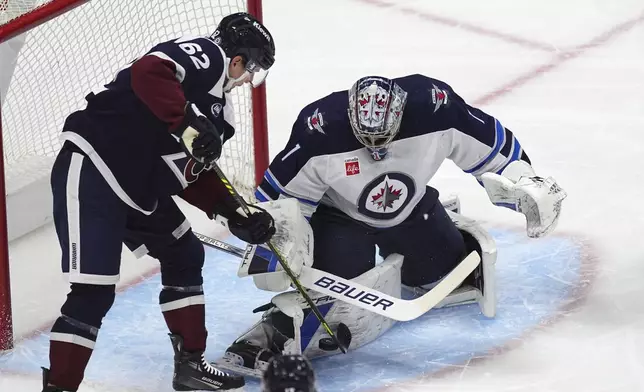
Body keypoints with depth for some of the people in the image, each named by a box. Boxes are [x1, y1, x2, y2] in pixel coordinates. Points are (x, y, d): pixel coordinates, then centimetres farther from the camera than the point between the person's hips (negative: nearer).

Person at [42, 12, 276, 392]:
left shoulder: (217, 109, 18)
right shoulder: (207, 55, -9)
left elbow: (194, 175, 21)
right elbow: (147, 73, -28)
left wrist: (237, 216, 13)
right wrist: (187, 121, -36)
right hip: (90, 172, -11)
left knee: (185, 257, 21)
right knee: (94, 292, -15)